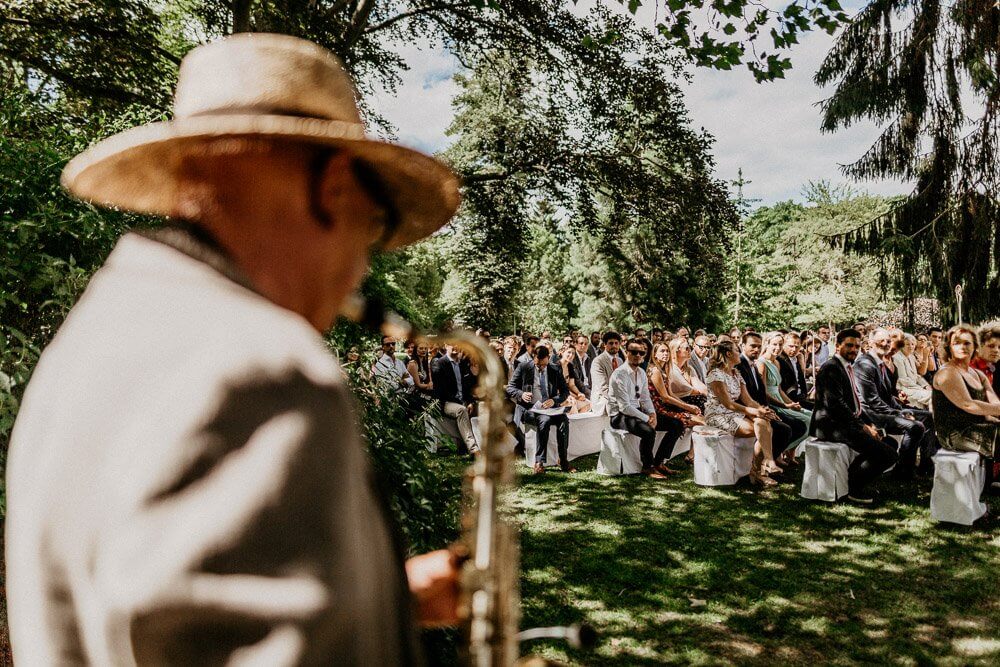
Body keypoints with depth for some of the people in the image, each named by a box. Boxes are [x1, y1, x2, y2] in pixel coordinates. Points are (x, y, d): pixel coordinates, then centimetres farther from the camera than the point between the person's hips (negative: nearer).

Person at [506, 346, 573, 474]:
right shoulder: (523, 368, 3)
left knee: (564, 419, -28)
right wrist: (521, 394, -17)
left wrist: (554, 400, -10)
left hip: (549, 409, 3)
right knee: (545, 420, -34)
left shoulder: (555, 371, 10)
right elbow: (510, 388, 5)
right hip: (529, 409, -3)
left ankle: (563, 461, -22)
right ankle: (539, 462, -31)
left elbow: (565, 391, 11)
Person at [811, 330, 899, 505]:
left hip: (848, 423, 10)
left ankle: (853, 479, 17)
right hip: (834, 427, -10)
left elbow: (856, 401, 22)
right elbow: (836, 404, -21)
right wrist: (862, 426, -17)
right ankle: (854, 488, 0)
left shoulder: (848, 368, 20)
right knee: (888, 454, -18)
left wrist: (870, 423, 7)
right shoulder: (831, 368, -13)